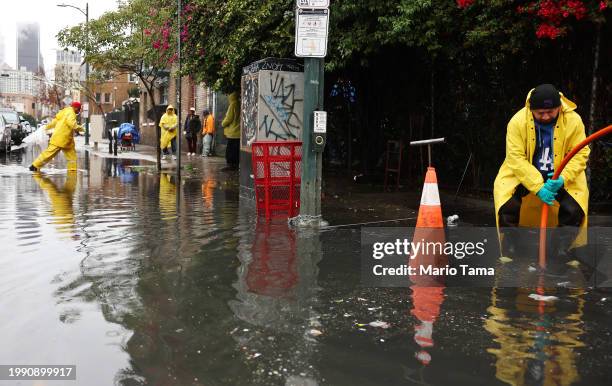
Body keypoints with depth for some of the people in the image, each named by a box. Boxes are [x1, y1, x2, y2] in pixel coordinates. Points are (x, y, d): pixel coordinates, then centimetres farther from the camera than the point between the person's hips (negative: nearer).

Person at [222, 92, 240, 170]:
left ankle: (230, 164, -6)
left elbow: (229, 118, -14)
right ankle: (235, 165, 11)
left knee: (230, 149, -5)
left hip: (232, 132, -8)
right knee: (236, 149, 9)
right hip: (238, 132, 8)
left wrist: (223, 124, 4)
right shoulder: (239, 105, 12)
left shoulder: (233, 105, -12)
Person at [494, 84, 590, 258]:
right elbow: (516, 158, -22)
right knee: (507, 205, -23)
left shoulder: (573, 120, -15)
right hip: (523, 172, -1)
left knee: (574, 209, -20)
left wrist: (563, 178, -28)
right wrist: (538, 186, -29)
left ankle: (562, 251, 7)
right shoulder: (518, 121, -20)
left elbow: (580, 154, -11)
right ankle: (509, 249, 1)